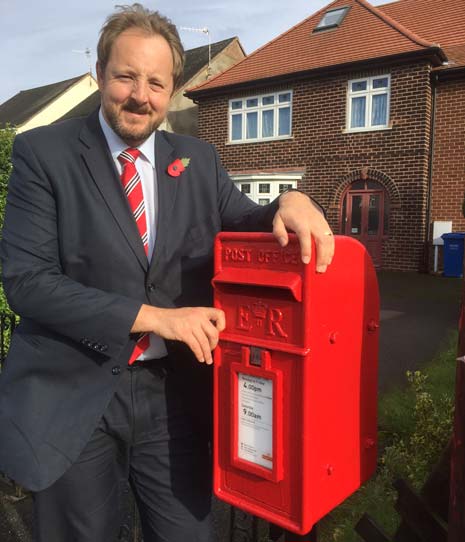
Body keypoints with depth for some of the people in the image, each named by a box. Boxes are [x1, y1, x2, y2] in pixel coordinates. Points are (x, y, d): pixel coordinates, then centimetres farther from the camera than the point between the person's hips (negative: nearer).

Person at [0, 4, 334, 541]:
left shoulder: (198, 160, 5)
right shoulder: (43, 152, -6)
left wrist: (290, 202, -15)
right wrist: (155, 317, -20)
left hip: (174, 393, 3)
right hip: (72, 398, -2)